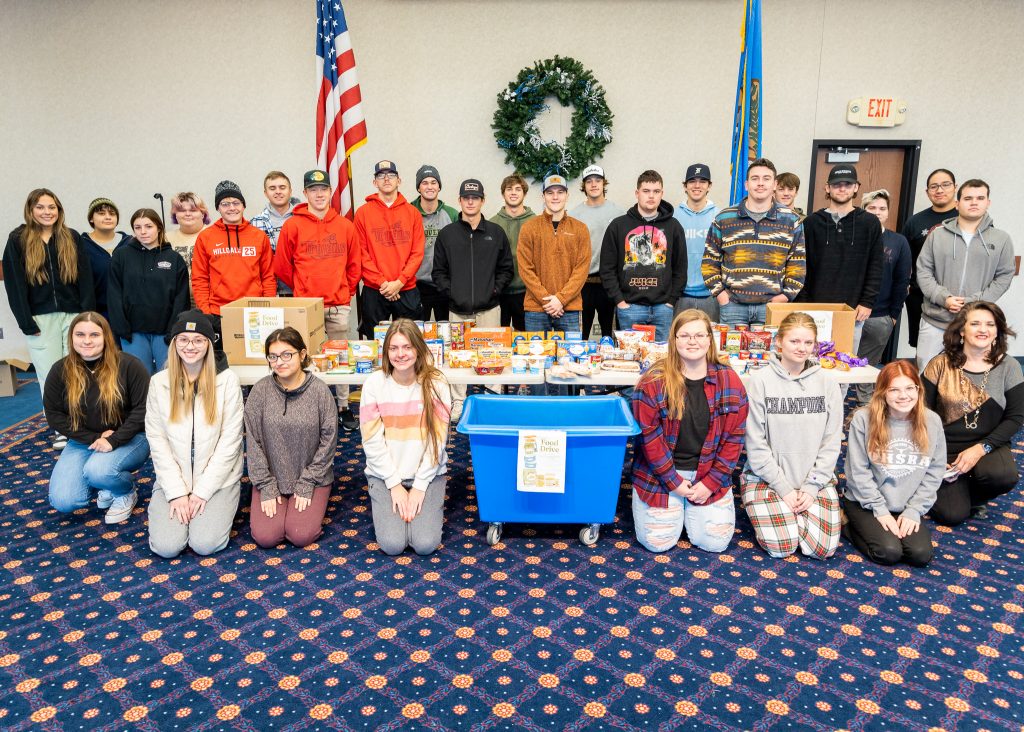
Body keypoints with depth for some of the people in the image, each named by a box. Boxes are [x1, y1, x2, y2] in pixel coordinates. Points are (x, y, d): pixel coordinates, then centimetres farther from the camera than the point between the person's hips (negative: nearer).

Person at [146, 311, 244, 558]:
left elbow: (229, 441, -9)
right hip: (173, 479, 2)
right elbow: (157, 440, -2)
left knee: (204, 544, -16)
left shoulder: (227, 380, -8)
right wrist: (176, 492, -9)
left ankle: (219, 509, 15)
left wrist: (202, 491, -11)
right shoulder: (159, 382, -1)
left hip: (217, 479, -2)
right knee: (166, 546, -12)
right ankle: (175, 505, 18)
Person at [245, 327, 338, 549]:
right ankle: (271, 500, 20)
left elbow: (328, 441, -8)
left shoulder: (320, 391, -12)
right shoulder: (260, 390, -9)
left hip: (312, 477, -1)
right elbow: (253, 442, -5)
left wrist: (307, 484, -10)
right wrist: (266, 487, -8)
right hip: (271, 478, 2)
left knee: (301, 535, -15)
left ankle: (312, 503, 17)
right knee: (265, 537, -11)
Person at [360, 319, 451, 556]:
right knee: (392, 544, -13)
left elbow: (437, 440, -9)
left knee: (425, 543, -14)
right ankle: (383, 504, 18)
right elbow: (372, 440, -7)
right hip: (385, 473, 1)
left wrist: (419, 486, -12)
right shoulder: (374, 383, -7)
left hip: (427, 473, 0)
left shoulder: (436, 384, -9)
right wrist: (394, 484, -10)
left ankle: (432, 505, 17)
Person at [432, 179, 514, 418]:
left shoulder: (496, 233, 6)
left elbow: (506, 268, 9)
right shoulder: (447, 234, 7)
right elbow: (438, 271, 7)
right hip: (458, 309, 1)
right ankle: (458, 403, 15)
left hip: (489, 308, 0)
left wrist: (494, 290, -4)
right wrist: (450, 292, -6)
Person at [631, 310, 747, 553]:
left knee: (714, 542, -4)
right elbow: (649, 435, -12)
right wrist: (673, 481, -12)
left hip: (709, 474, 2)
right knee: (657, 542, -6)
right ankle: (676, 507, 27)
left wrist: (712, 482, -8)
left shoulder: (730, 381, -5)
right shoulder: (653, 382, -13)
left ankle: (689, 507, 27)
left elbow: (733, 437, -2)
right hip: (661, 473, -2)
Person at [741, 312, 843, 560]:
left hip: (816, 479, 3)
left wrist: (811, 487, -7)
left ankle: (796, 513, 19)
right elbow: (756, 444, -10)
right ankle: (763, 511, 16)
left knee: (823, 548, -10)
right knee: (781, 547, -15)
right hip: (768, 477, -3)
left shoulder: (827, 384, 0)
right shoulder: (760, 381, -10)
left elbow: (832, 442, 1)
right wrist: (784, 488, -11)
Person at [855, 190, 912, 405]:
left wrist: (894, 314, 1)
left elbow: (902, 281, 5)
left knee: (869, 366, 13)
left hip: (881, 318, 2)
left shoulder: (899, 242, 4)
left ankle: (865, 406, 24)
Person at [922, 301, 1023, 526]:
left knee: (1003, 476, -34)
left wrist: (980, 449, -17)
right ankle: (954, 492, 24)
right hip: (945, 448, -1)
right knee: (952, 515, -14)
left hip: (988, 446, 1)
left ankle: (972, 497, 3)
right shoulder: (940, 364, -6)